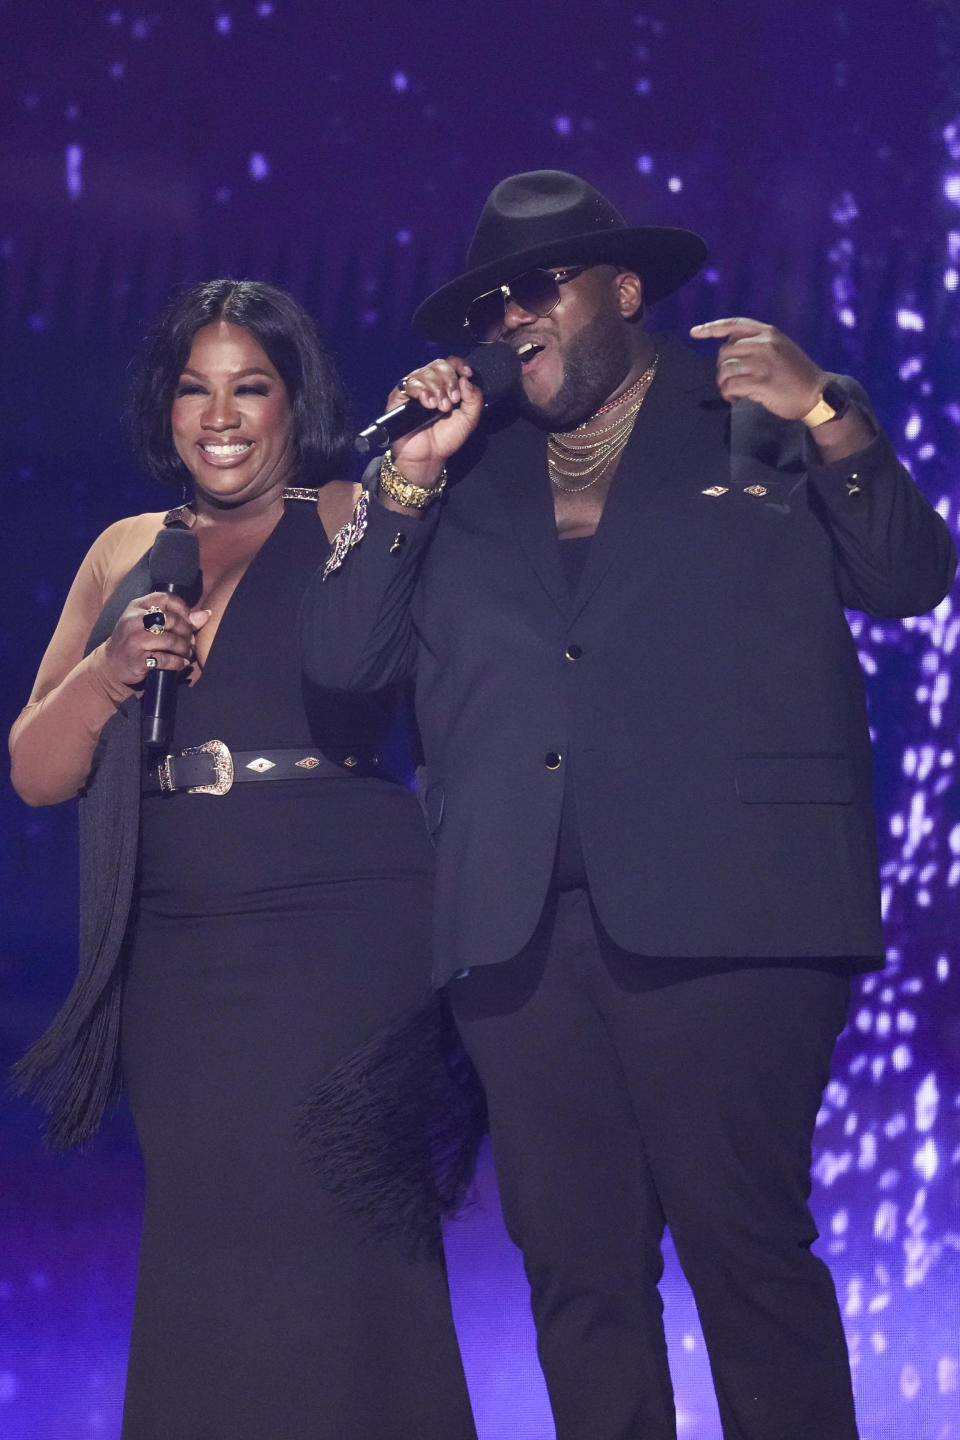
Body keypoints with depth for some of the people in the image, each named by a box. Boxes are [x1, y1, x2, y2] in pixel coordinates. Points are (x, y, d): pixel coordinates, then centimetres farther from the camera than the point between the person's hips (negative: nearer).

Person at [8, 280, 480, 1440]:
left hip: (344, 941, -4)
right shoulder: (126, 555, 16)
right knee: (205, 1257, 4)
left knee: (330, 1246, -8)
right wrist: (109, 671, -4)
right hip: (177, 964, 4)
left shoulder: (355, 521, 4)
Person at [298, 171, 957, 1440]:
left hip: (720, 904, -4)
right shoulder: (468, 471, 20)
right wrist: (410, 476, 2)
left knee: (747, 1250, -8)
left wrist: (826, 419, -9)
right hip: (519, 919, 4)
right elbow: (343, 656, 12)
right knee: (576, 1266, 3)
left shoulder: (760, 417, 12)